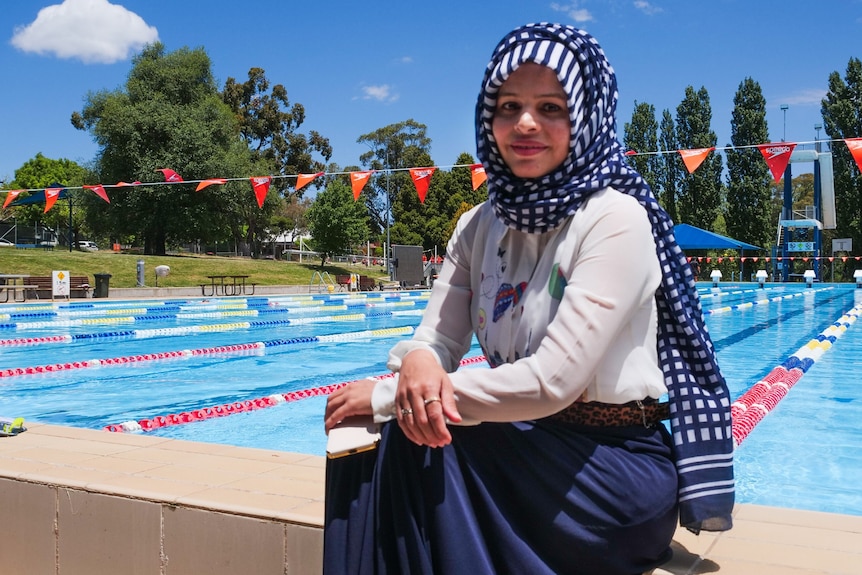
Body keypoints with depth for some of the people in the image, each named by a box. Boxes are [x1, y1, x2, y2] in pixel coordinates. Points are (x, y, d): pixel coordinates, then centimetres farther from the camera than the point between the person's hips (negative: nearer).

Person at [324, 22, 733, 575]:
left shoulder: (614, 219, -16)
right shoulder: (478, 227, 5)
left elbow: (551, 382, -23)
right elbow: (436, 339, 0)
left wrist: (387, 395, -21)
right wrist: (417, 363, -26)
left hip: (617, 468, -5)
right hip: (526, 444, 6)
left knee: (416, 447, -23)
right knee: (382, 442, -18)